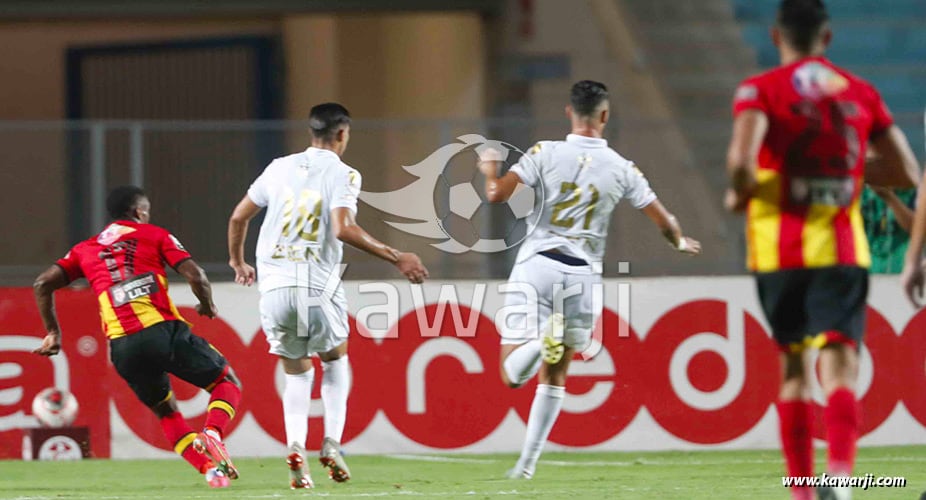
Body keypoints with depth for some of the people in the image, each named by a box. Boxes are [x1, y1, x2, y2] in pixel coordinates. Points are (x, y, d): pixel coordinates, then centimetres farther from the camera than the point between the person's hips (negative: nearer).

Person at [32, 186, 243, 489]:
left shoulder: (85, 249, 22)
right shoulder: (154, 235, 13)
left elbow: (43, 283, 14)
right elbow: (194, 275, 2)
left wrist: (53, 332, 21)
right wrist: (207, 305, 20)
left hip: (122, 347, 3)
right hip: (163, 329, -3)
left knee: (166, 413, 25)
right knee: (226, 382, 16)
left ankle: (209, 467, 4)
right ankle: (212, 432, -14)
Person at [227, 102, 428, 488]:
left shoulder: (280, 168, 12)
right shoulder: (342, 174, -3)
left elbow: (238, 218, 17)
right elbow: (343, 229, -18)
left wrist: (237, 263, 34)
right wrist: (395, 258, -14)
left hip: (274, 286, 3)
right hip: (318, 286, -3)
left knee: (297, 372, 18)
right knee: (335, 360, 23)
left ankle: (295, 447, -5)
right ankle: (332, 441, 6)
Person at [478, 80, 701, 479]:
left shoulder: (546, 154, -3)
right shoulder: (621, 169, 2)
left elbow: (497, 195, -9)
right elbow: (663, 222, 9)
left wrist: (490, 169, 15)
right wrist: (681, 243, 32)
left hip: (537, 266, -2)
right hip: (583, 276, 2)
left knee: (512, 376, -2)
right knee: (554, 376, 17)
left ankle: (542, 343, -33)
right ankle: (527, 462, 15)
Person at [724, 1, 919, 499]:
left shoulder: (759, 90, -2)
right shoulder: (861, 94, 9)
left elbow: (742, 158, -19)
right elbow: (905, 171, 10)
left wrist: (739, 192, 1)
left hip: (779, 251, 0)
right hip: (843, 250, 0)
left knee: (793, 368, 14)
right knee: (839, 365, -9)